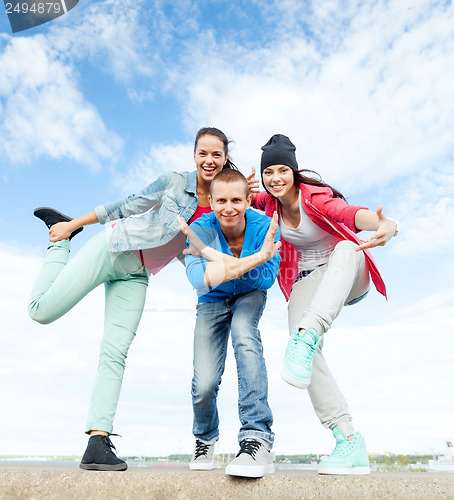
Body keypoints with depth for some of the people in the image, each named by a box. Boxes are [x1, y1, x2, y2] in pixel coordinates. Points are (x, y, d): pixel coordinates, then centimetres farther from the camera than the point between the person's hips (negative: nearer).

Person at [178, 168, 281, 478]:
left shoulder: (264, 226, -25)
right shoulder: (202, 229, -27)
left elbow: (267, 278, -36)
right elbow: (199, 278, -42)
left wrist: (220, 258, -49)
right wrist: (254, 259, -56)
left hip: (249, 297, 0)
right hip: (213, 302, 0)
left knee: (244, 333, -36)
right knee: (204, 385, -12)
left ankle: (258, 439, -30)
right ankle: (206, 438, 25)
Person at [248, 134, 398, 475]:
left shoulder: (315, 199, -19)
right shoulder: (270, 202, -1)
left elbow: (352, 213, -40)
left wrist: (386, 225, -63)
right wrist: (246, 193, -6)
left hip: (348, 277, -4)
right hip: (308, 281, 4)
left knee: (347, 248, -40)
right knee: (305, 354, -22)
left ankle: (308, 335, -58)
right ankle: (349, 442, -20)